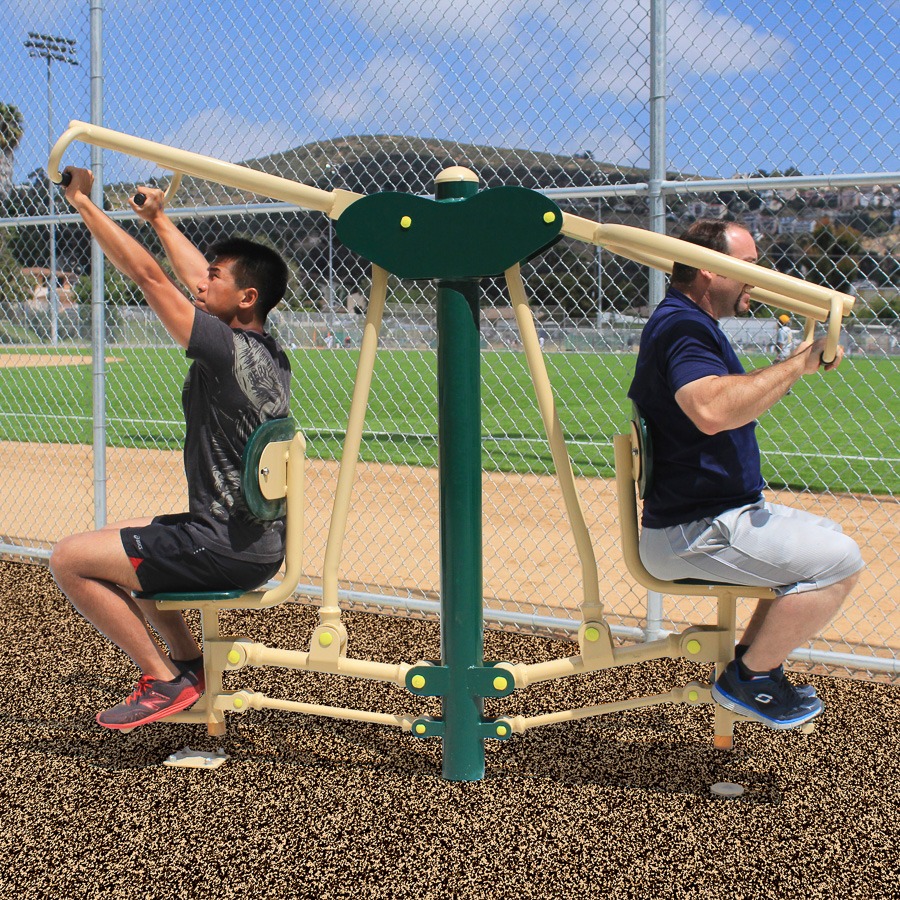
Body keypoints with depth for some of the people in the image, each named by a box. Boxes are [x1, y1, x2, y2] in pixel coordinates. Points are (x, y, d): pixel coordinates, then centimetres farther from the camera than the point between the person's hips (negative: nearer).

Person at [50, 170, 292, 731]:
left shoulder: (230, 350, -19)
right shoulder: (267, 351, 7)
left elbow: (148, 276, -18)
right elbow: (198, 278, 22)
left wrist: (83, 201, -10)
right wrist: (159, 219, 31)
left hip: (227, 550, -10)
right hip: (258, 542, 10)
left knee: (70, 559, -3)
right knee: (120, 543, 28)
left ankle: (165, 682, 1)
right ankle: (189, 662, 23)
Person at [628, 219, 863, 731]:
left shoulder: (689, 324, 19)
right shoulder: (682, 325, -17)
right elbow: (712, 410, -38)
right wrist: (798, 363, -31)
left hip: (717, 513, 11)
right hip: (692, 532, -11)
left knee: (824, 539, 24)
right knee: (840, 560, -19)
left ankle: (751, 666, 20)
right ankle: (749, 679, -4)